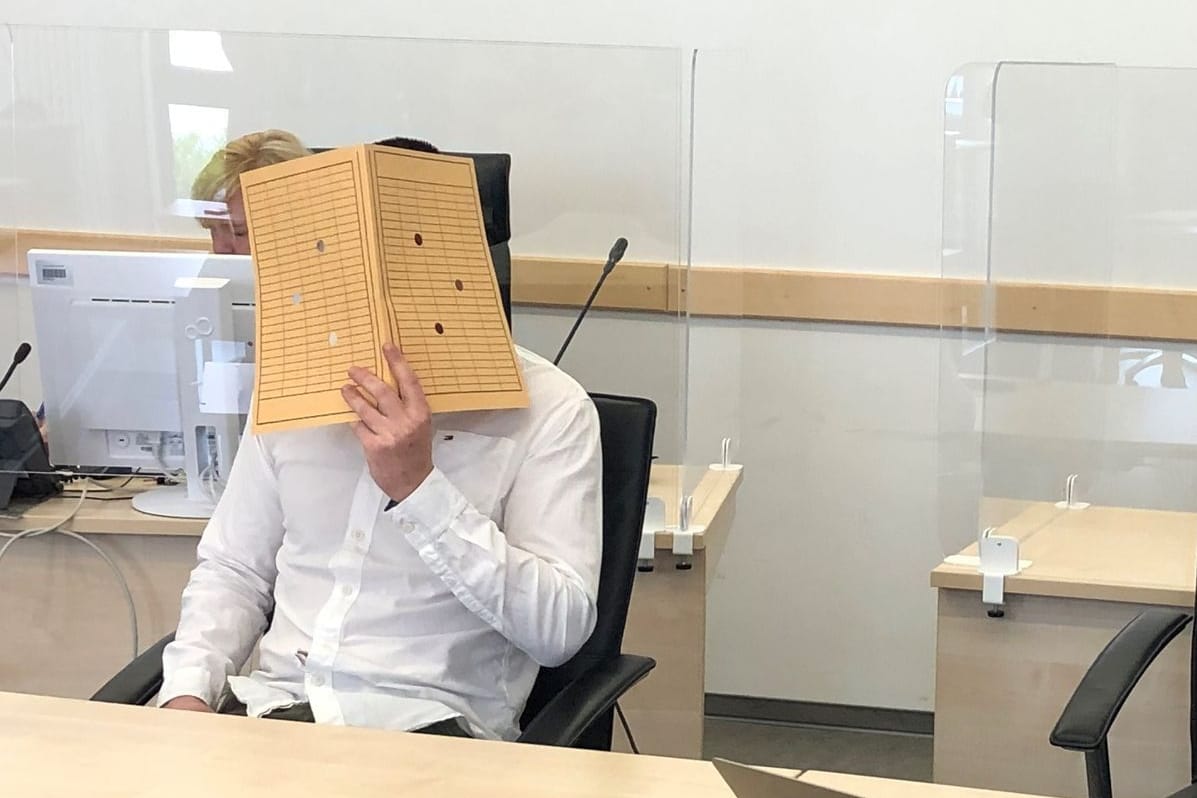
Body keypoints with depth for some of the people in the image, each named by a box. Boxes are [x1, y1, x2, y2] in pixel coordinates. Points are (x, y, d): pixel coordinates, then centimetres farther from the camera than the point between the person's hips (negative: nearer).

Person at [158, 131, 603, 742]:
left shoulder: (546, 408, -1)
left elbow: (560, 629, -11)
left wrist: (419, 488, -18)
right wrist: (189, 689, 0)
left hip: (426, 724, -4)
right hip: (272, 704, 5)